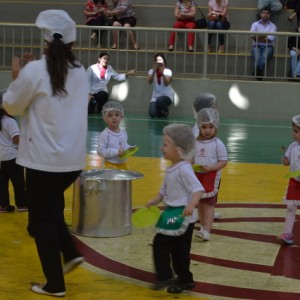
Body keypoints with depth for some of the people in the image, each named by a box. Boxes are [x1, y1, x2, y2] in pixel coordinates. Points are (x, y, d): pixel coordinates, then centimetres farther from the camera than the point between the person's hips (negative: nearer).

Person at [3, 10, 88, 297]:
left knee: (42, 218, 7)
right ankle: (70, 253, 14)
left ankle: (55, 284, 11)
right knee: (52, 208, 26)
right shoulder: (80, 72, 4)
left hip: (44, 158, -6)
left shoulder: (35, 71, -13)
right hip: (73, 158, 6)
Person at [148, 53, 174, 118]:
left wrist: (162, 73, -35)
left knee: (160, 100, -39)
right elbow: (150, 82, -18)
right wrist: (154, 72, -33)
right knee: (152, 114, -21)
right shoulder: (151, 71, 0)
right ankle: (160, 111, 17)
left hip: (167, 96, -2)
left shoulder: (168, 71, -7)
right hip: (155, 96, 2)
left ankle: (165, 111, -3)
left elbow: (166, 84, -22)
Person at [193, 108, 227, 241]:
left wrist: (210, 168, -24)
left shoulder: (218, 144, -10)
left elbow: (223, 162, -11)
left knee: (208, 204, -6)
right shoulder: (196, 143, 2)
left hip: (211, 177, -5)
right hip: (197, 176, 5)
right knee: (199, 203, 14)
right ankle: (203, 226, 28)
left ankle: (206, 231, -10)